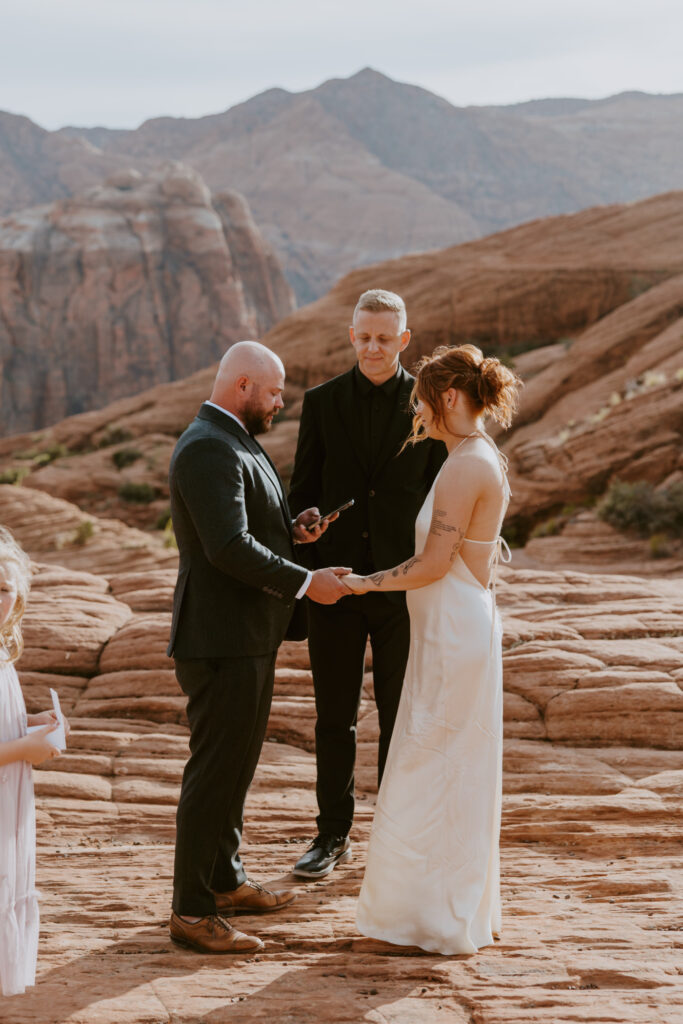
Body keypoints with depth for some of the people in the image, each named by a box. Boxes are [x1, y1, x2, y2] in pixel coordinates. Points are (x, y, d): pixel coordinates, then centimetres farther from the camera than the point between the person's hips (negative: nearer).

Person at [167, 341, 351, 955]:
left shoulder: (236, 444, 15)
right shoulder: (209, 450, -19)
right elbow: (229, 547, -28)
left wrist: (291, 530, 5)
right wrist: (306, 583, -22)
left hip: (248, 637, 11)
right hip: (222, 639, -11)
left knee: (237, 763, 20)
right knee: (215, 771, -5)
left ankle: (226, 881, 33)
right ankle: (192, 911, 2)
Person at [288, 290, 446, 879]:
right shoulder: (322, 402, 4)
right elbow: (304, 492, 7)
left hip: (404, 584, -1)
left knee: (400, 719, 7)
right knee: (334, 718, 9)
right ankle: (334, 835, 22)